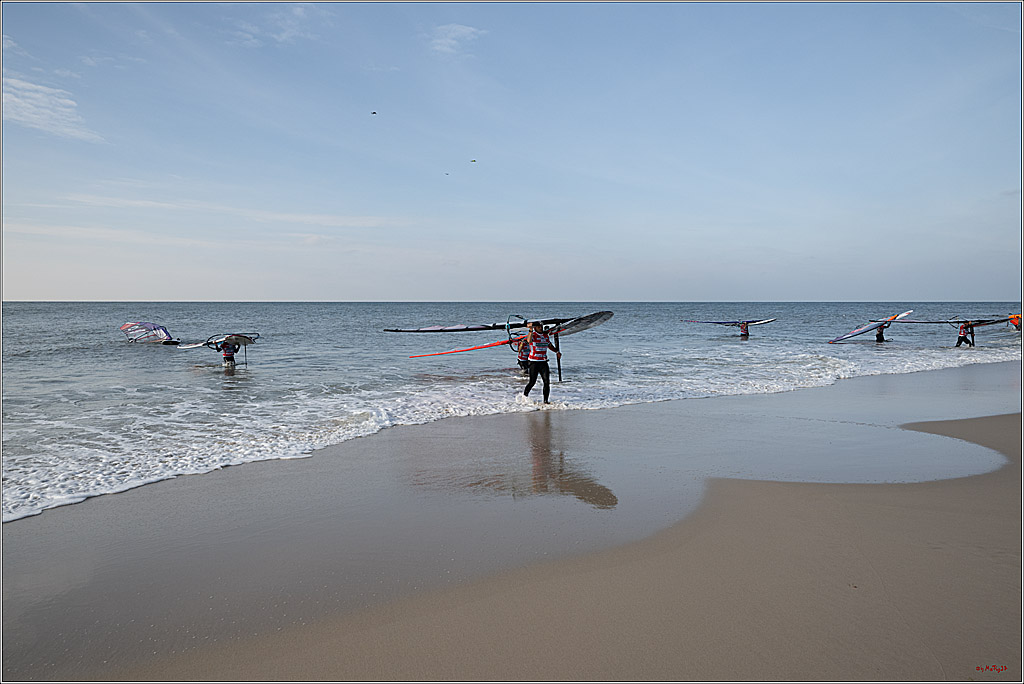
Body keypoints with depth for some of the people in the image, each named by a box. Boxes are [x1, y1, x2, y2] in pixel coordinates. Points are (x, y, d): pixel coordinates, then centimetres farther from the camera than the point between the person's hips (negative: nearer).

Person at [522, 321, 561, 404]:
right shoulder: (532, 335, -6)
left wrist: (557, 351, 14)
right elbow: (529, 341, -31)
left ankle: (546, 400, 2)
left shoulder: (546, 336, 13)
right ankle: (524, 395, 24)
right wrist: (531, 331, -46)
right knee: (532, 382, 0)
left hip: (543, 362, 5)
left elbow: (550, 346, 29)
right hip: (534, 362, -5)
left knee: (547, 381, -5)